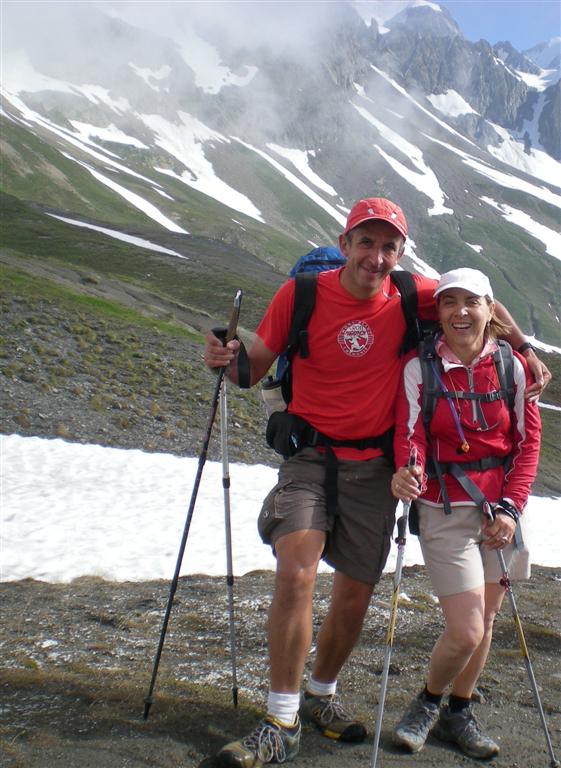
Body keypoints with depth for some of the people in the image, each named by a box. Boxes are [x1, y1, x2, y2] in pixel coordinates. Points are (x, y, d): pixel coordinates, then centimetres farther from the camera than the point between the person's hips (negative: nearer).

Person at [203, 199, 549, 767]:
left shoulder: (411, 296, -3)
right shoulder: (302, 293, -8)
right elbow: (256, 367, -1)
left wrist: (525, 351, 11)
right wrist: (231, 359, -22)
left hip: (374, 466, 3)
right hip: (310, 458, -2)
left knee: (354, 595, 10)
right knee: (296, 572, -23)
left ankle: (321, 696, 36)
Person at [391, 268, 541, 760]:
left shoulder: (512, 366, 1)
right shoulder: (419, 368, -6)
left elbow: (528, 441, 2)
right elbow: (410, 434, -13)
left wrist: (510, 508, -8)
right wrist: (407, 474, -35)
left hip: (501, 509, 3)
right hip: (445, 510, -3)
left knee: (485, 622, 11)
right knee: (465, 632, -8)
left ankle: (458, 713, 32)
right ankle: (428, 703, 21)